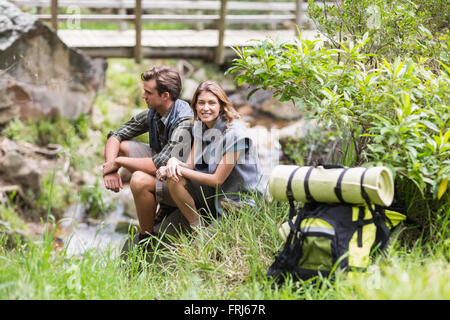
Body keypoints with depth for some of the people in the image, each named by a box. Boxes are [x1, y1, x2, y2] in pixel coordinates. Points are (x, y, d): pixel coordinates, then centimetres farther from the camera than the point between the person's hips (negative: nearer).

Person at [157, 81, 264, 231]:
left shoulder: (235, 133, -20)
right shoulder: (200, 127, 4)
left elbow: (217, 180, -18)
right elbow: (191, 166, 1)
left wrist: (181, 170, -17)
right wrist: (173, 163, -21)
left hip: (240, 202, -7)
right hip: (214, 195, 7)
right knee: (173, 179, -16)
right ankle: (197, 229, -5)